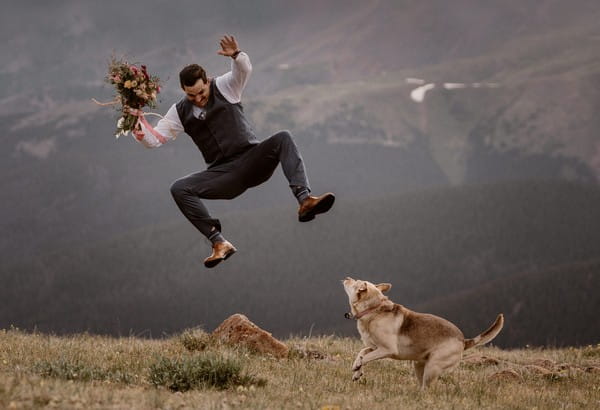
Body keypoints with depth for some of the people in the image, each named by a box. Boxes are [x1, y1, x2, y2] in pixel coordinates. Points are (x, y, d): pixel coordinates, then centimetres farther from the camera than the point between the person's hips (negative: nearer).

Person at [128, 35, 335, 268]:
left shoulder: (224, 87, 3)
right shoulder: (180, 113, 9)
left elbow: (244, 70, -16)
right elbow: (154, 140, 8)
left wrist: (236, 55, -39)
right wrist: (139, 122, -12)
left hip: (253, 160, -2)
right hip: (224, 174, 2)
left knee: (282, 139, -31)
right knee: (179, 189, -21)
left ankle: (304, 200, -46)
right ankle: (218, 242, -29)